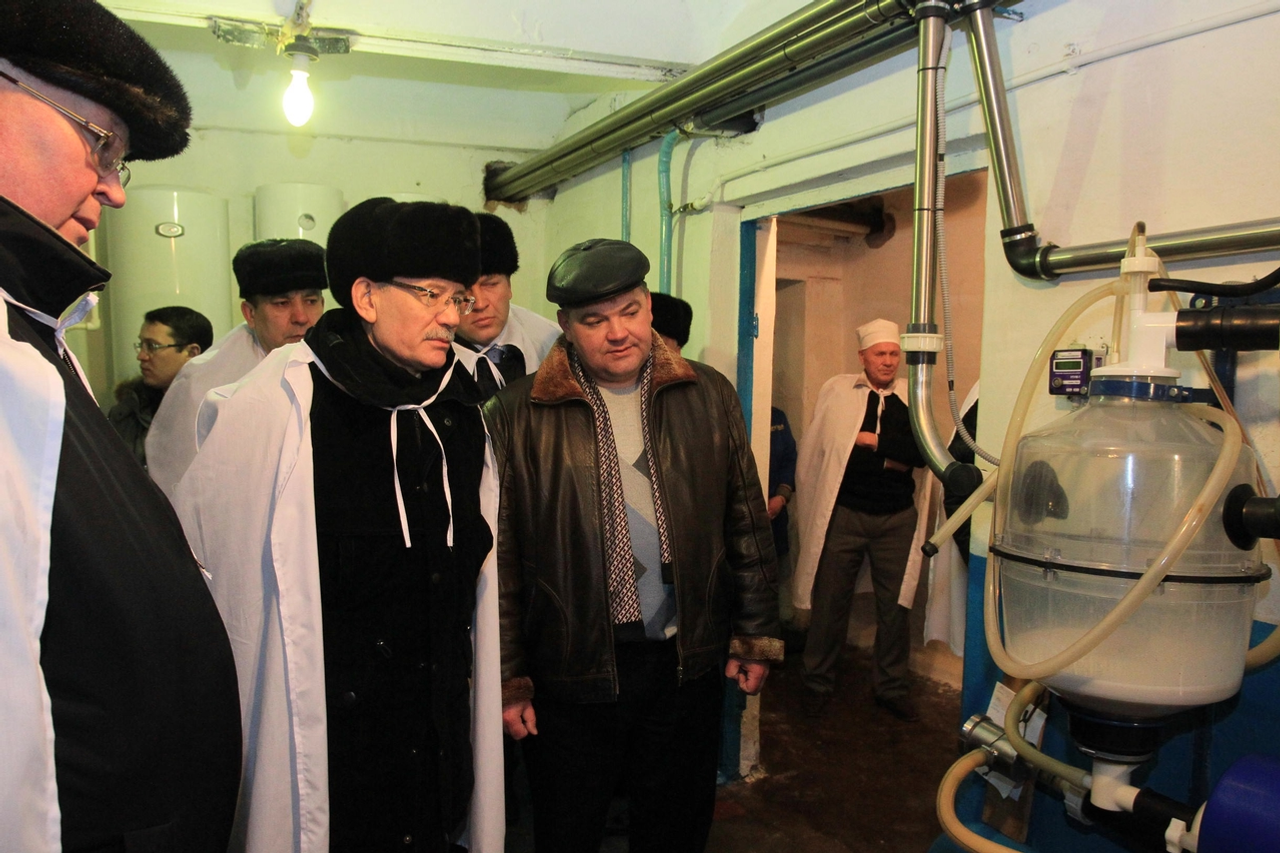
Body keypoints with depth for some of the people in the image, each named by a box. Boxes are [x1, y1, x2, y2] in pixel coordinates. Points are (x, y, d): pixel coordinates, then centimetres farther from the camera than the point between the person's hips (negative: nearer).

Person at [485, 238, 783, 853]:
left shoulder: (708, 398, 1)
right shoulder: (518, 416, -8)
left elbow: (746, 522, 5)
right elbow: (500, 556, -7)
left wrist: (756, 635, 6)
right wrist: (508, 675, -6)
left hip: (687, 659, 3)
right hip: (570, 666, -2)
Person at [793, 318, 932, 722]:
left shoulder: (913, 398, 4)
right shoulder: (837, 390, 0)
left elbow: (922, 452, -9)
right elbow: (818, 449, -6)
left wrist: (873, 440, -13)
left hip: (897, 519, 2)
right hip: (845, 514, -2)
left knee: (895, 606, 10)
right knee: (830, 601, 7)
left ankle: (892, 687, 26)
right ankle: (818, 683, 23)